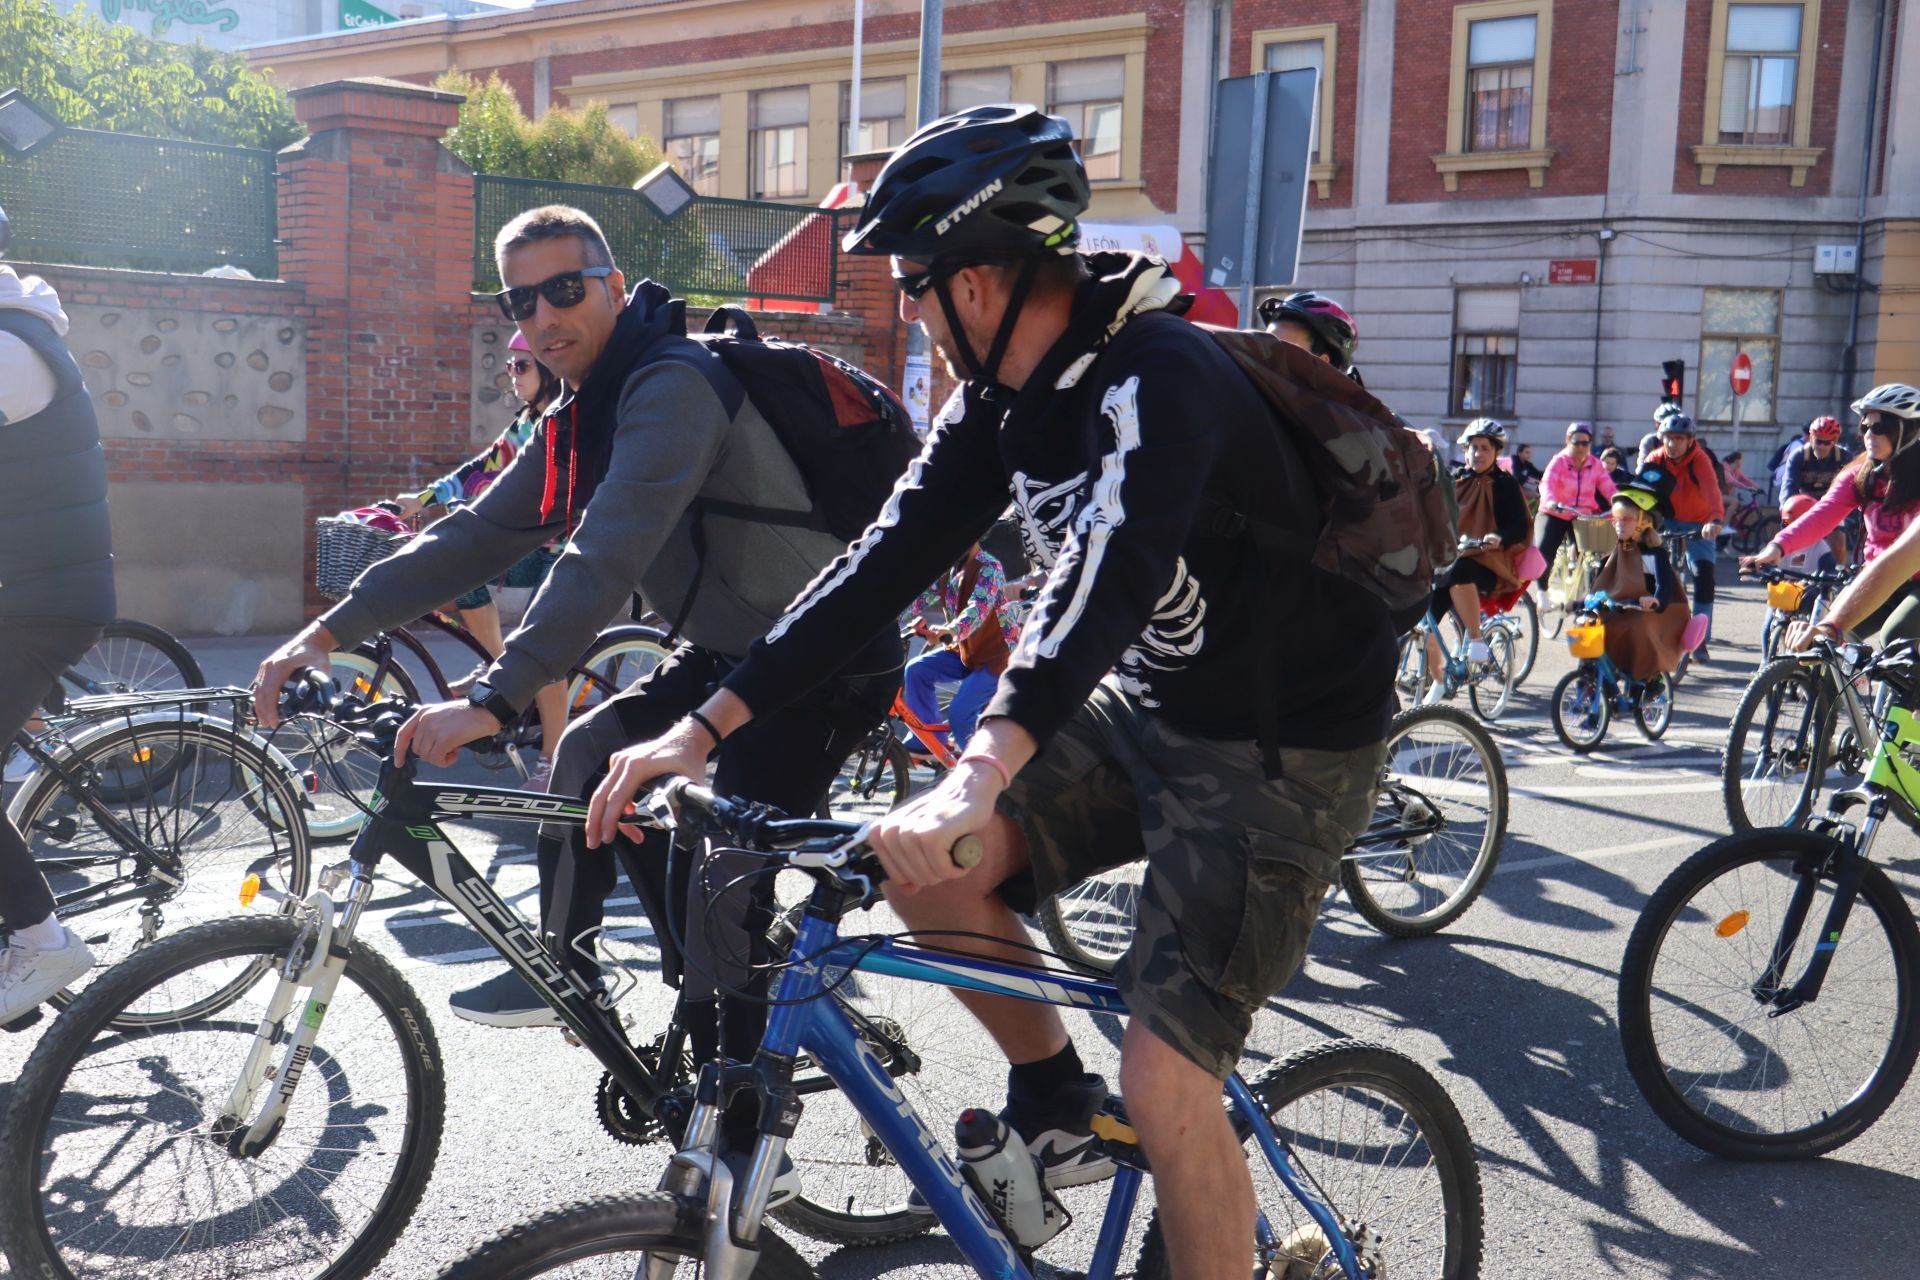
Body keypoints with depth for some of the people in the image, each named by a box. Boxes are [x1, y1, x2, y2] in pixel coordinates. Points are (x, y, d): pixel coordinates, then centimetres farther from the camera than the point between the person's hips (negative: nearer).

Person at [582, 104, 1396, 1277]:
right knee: (918, 861, -8)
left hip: (1283, 749, -8)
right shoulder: (1000, 398, 0)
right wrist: (711, 721, -10)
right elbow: (893, 555, -3)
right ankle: (1056, 1109, 13)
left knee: (1163, 1081, -14)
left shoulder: (1156, 378, -26)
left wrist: (983, 774, -57)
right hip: (1144, 706, 8)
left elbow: (1109, 568, -43)